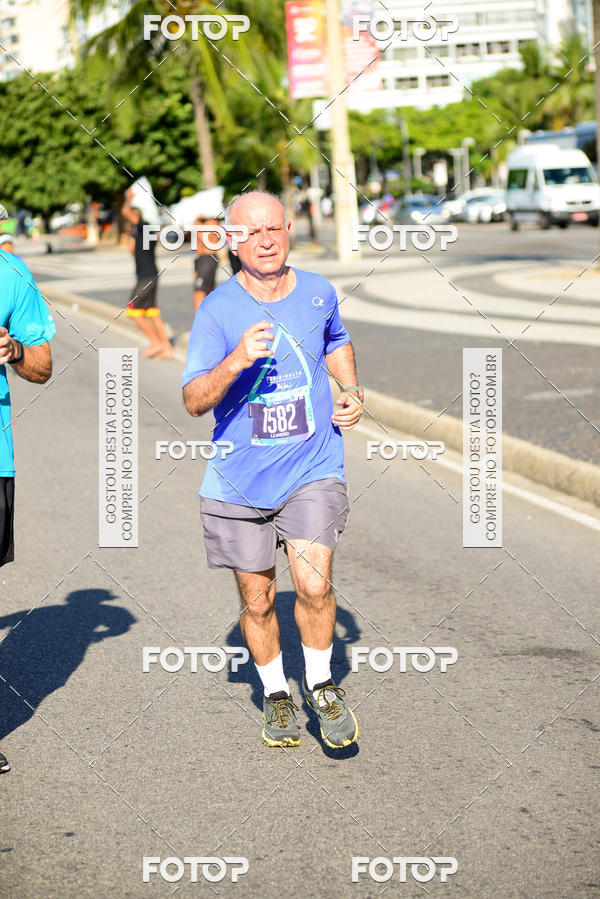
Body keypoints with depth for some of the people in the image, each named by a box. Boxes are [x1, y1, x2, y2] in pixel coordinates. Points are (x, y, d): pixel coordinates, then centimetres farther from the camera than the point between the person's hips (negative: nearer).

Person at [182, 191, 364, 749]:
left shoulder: (318, 292, 2)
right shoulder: (217, 310, -10)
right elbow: (193, 401, -16)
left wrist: (351, 392, 9)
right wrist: (236, 361, -32)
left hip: (313, 469, 1)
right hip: (240, 479, -1)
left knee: (314, 585, -15)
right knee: (257, 601, 8)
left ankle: (320, 684, 11)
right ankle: (275, 694, 33)